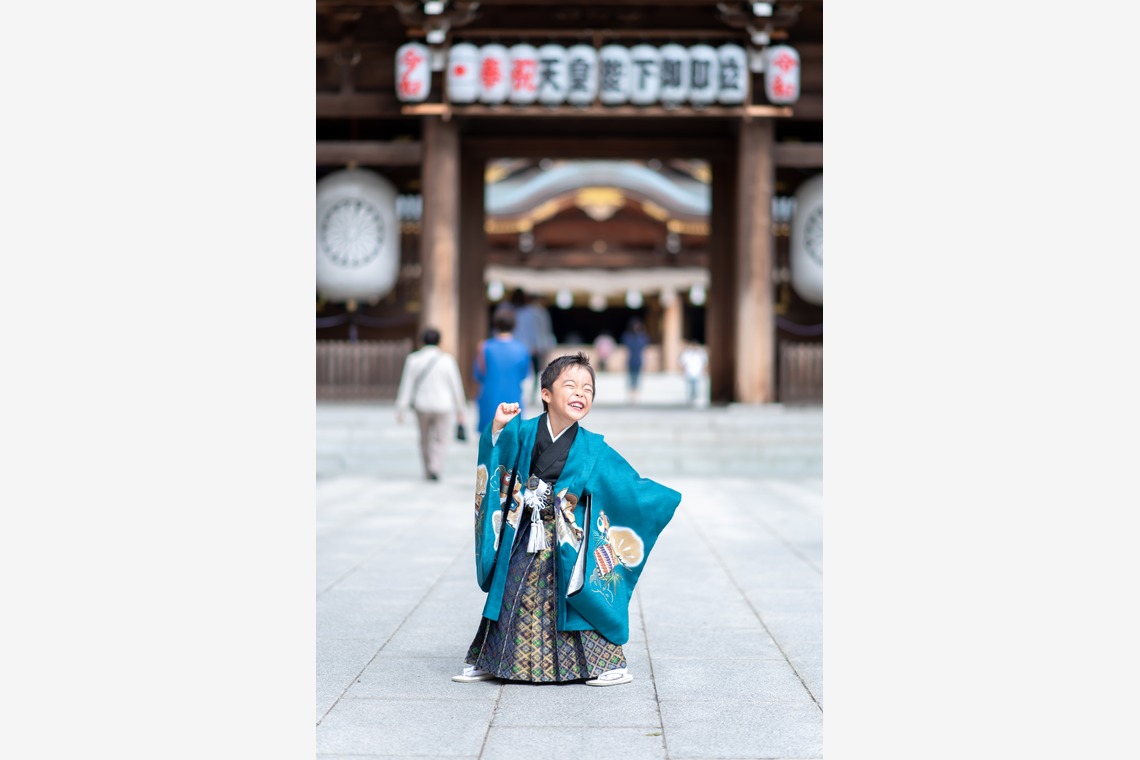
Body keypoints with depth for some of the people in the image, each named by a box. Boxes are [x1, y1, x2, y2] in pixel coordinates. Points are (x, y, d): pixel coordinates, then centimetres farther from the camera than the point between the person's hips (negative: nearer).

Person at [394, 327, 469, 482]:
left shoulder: (413, 359, -5)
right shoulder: (447, 359, -7)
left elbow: (406, 386, -6)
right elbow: (456, 386, -3)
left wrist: (400, 410, -4)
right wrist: (461, 410, 5)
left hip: (422, 406, 2)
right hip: (443, 407, -2)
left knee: (425, 440, 19)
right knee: (441, 440, 6)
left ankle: (428, 472, 26)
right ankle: (435, 468, -16)